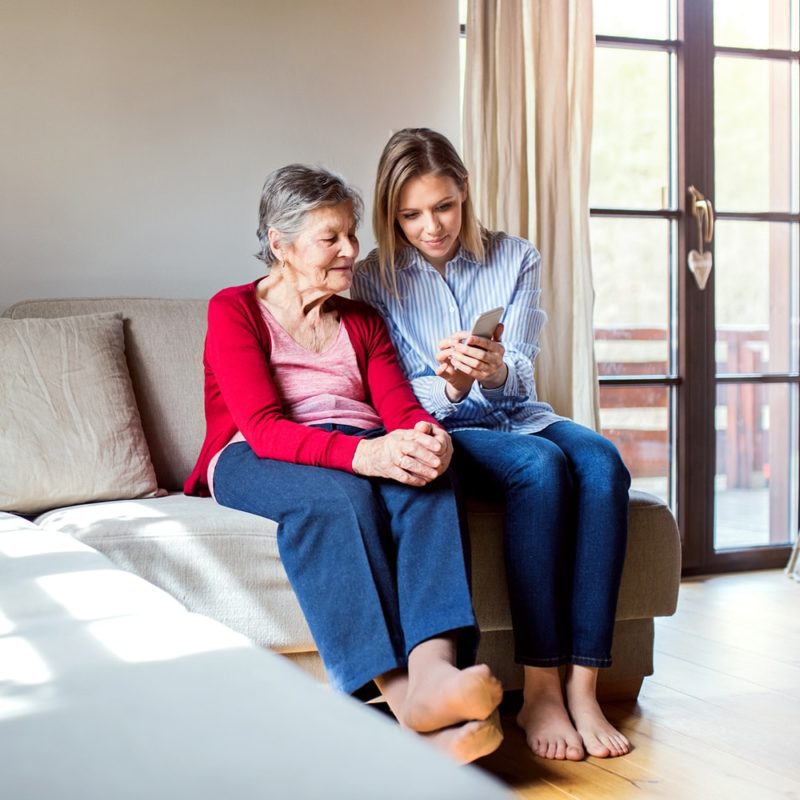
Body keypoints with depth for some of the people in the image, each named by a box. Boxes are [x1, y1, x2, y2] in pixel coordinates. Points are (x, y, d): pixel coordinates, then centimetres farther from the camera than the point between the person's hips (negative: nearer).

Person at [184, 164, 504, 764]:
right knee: (337, 493, -38)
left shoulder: (363, 322, 22)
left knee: (424, 476, -31)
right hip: (257, 463, -4)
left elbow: (402, 407, 5)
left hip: (367, 455, 4)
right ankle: (404, 697, -52)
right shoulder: (234, 310, 5)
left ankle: (434, 670, -53)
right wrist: (363, 453, -30)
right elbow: (263, 427, -12)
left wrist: (431, 437, -21)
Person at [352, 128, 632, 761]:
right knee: (541, 465, -35)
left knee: (602, 462, -31)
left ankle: (582, 687, -34)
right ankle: (539, 690, -34)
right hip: (438, 435, -3)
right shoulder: (375, 279, 4)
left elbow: (520, 374, -2)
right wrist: (446, 387, -26)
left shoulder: (515, 259, 8)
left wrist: (495, 370, -28)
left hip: (518, 417, 3)